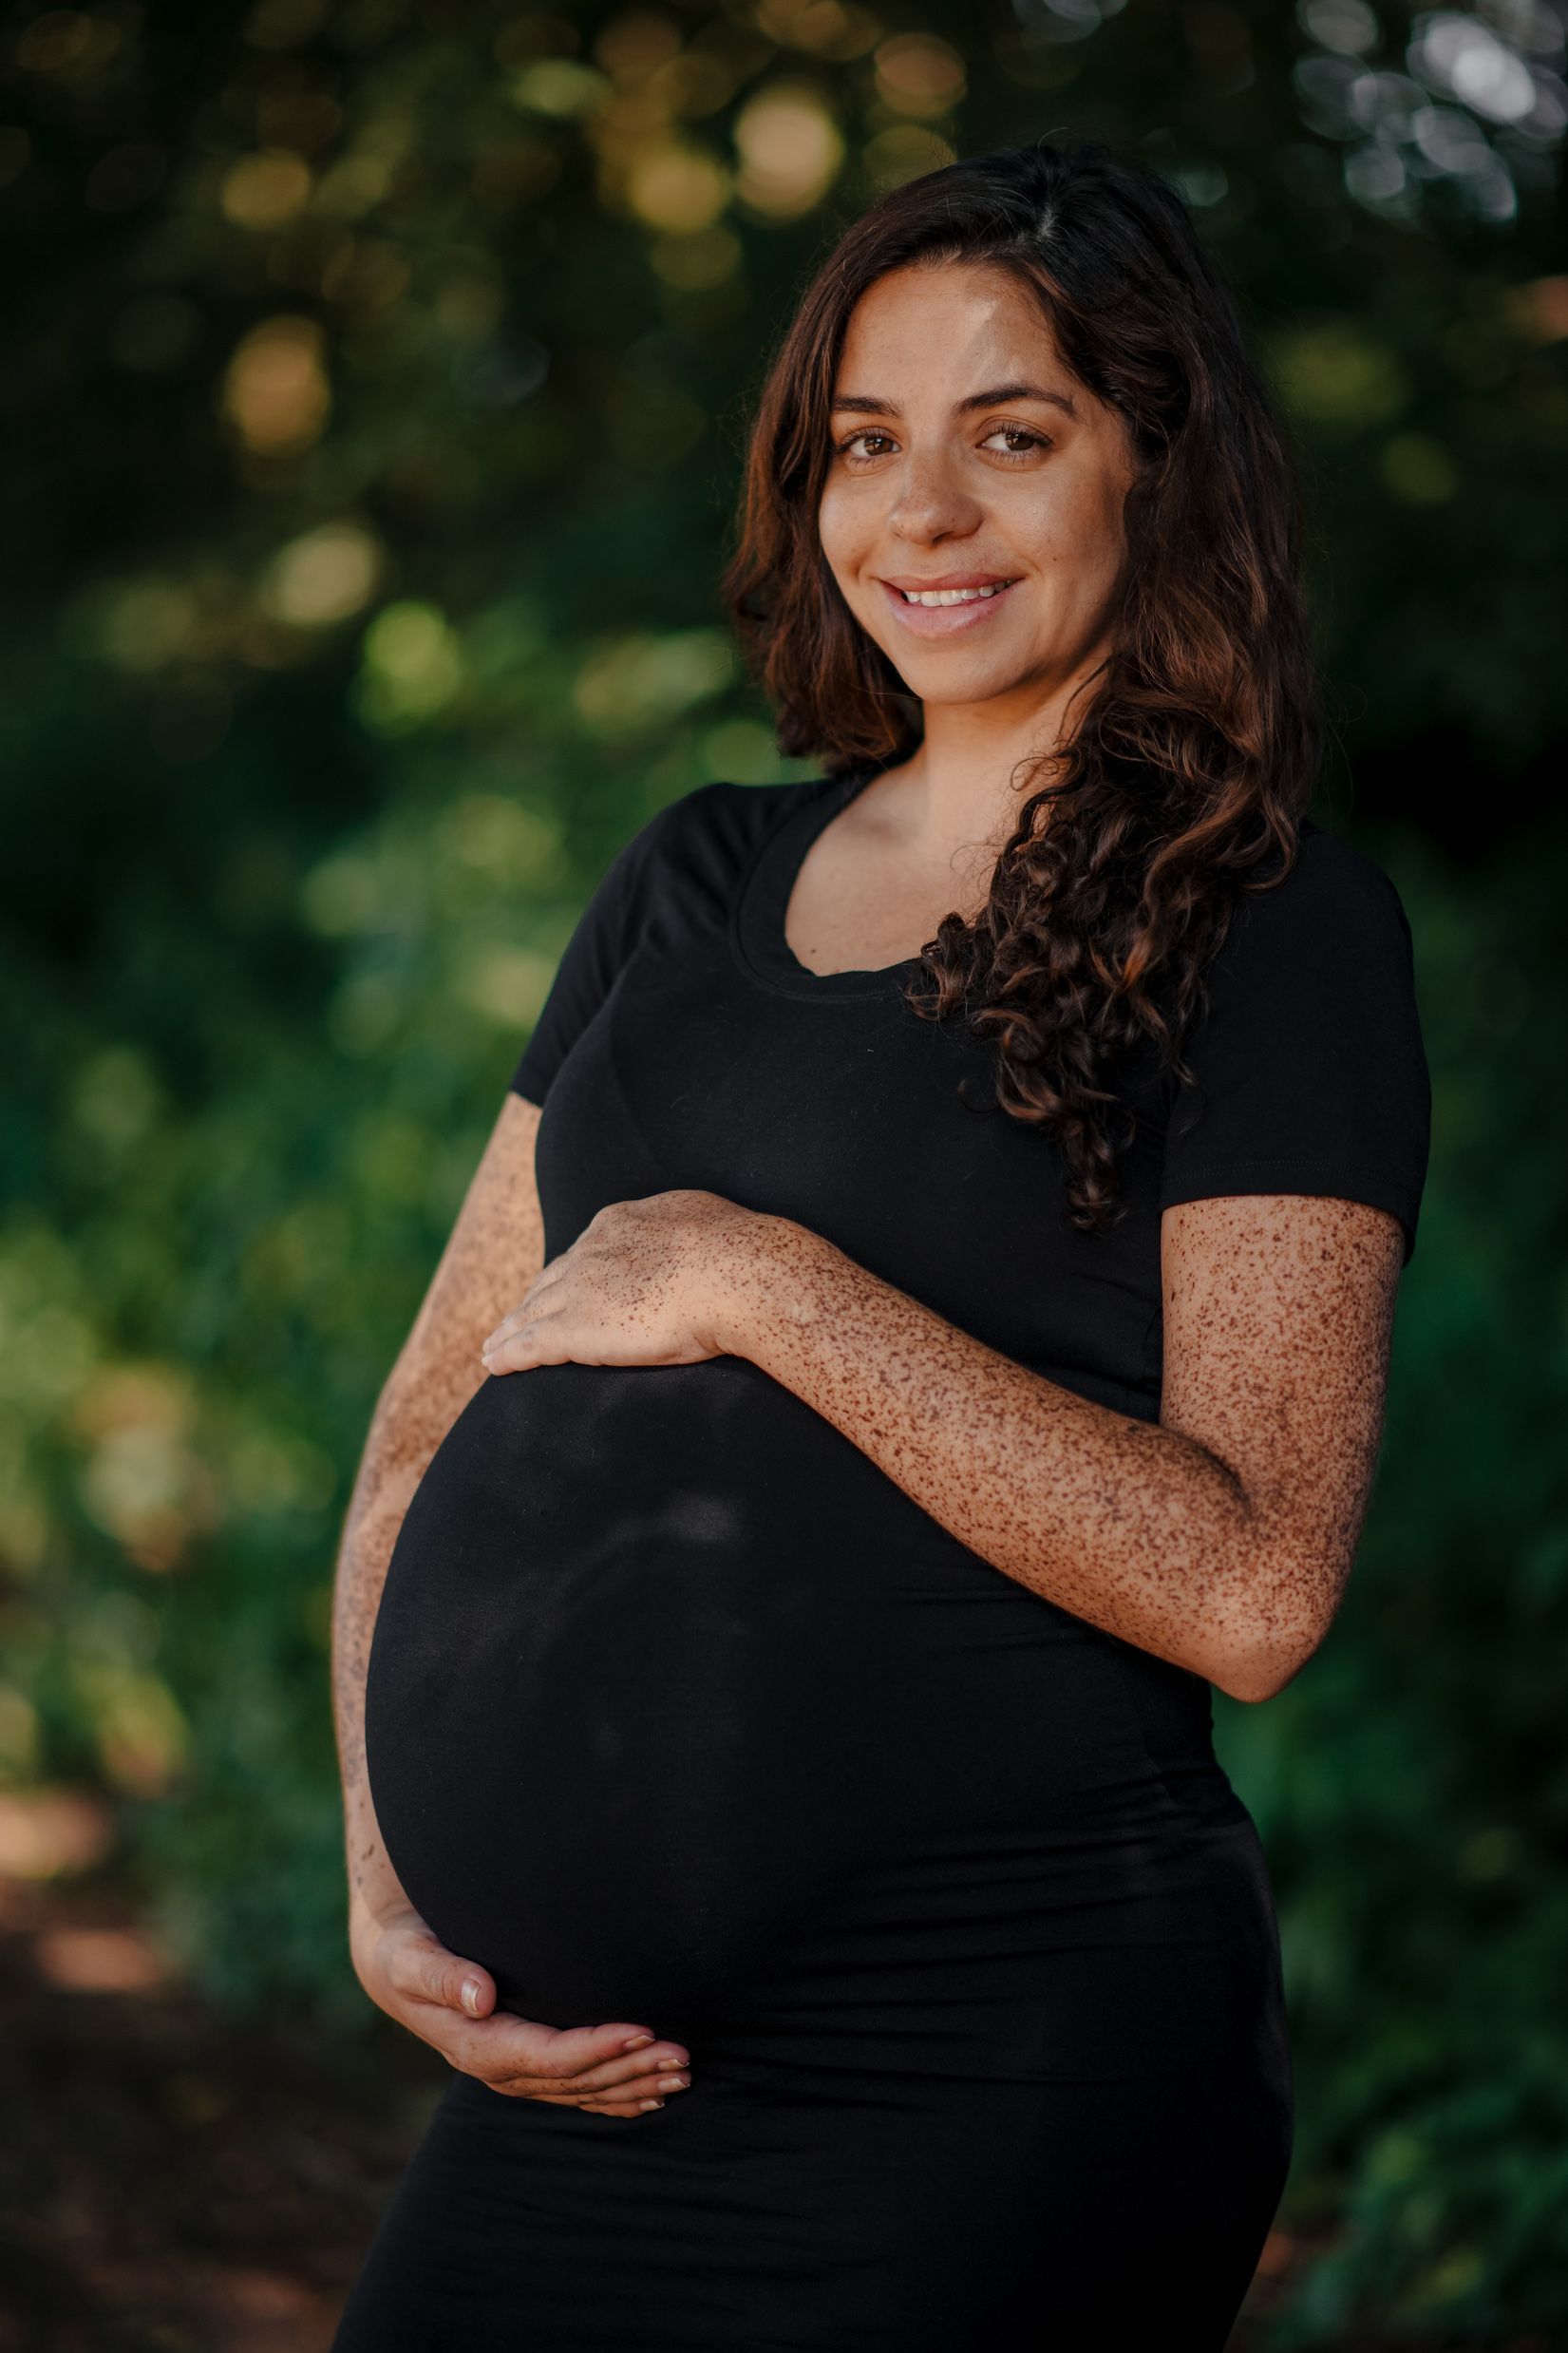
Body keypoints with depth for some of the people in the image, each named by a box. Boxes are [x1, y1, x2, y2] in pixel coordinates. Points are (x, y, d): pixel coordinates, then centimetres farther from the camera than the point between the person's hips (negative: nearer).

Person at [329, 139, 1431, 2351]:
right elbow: (435, 1423, 14)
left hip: (1013, 2063, -5)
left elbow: (1253, 1583, -15)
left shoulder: (1274, 928, -4)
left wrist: (770, 1285, -17)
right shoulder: (697, 883, 13)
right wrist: (386, 1881, 1)